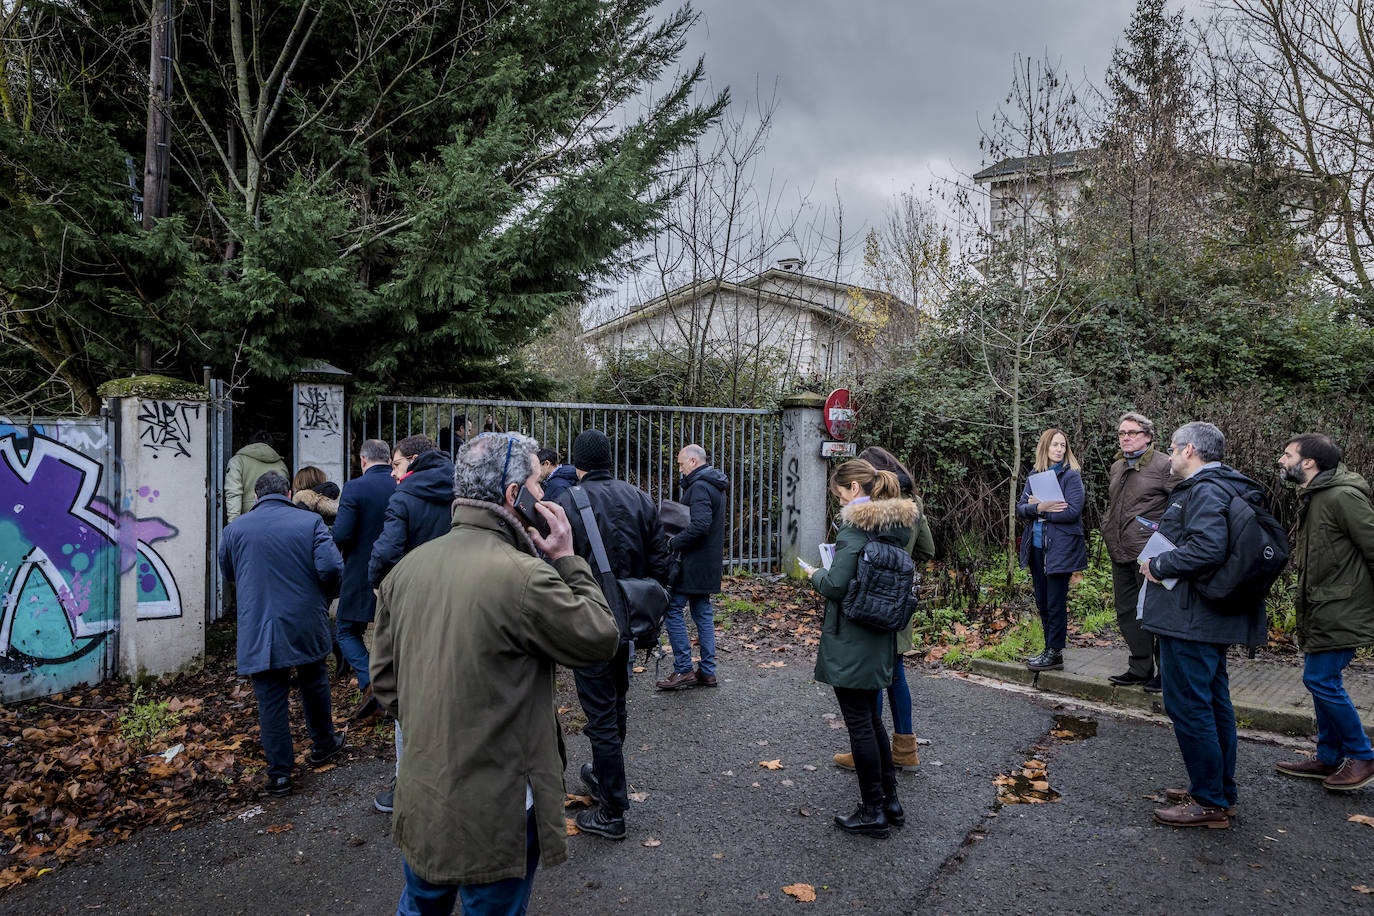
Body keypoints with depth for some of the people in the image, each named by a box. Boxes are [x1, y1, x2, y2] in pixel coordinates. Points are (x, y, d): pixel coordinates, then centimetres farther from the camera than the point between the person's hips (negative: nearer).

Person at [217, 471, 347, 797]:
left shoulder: (235, 528, 0)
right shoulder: (310, 522, -7)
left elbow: (227, 573, 15)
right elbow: (331, 568, -16)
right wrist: (323, 595, 3)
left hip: (258, 631, 0)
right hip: (306, 626, 0)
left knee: (270, 700, 6)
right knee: (314, 684, 22)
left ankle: (279, 773, 9)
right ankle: (323, 743, 37)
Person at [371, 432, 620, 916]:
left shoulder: (408, 568, -1)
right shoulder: (524, 576, -26)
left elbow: (384, 679, 7)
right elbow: (601, 639, -14)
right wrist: (567, 561, -7)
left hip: (420, 800, 7)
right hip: (495, 814, -6)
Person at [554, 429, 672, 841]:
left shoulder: (566, 504, -13)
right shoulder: (640, 499, 2)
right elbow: (660, 563, 4)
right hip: (630, 621, 6)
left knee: (601, 716, 3)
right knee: (615, 703, 23)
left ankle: (612, 813, 12)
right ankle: (604, 776, 44)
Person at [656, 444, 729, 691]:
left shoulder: (699, 487, -16)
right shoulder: (715, 485, 17)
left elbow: (700, 525, -27)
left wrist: (673, 543, -16)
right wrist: (678, 538, 12)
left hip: (693, 564, -10)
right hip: (708, 563, 10)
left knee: (672, 609, -4)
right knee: (703, 612, 13)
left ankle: (683, 670, -1)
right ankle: (707, 671, 17)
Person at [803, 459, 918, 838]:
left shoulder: (855, 524, -18)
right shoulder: (899, 523, 8)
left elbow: (837, 586, -22)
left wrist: (816, 574, -1)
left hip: (850, 640, -9)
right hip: (881, 636, 9)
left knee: (859, 723, 3)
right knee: (872, 718, 20)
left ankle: (873, 811, 14)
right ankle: (890, 801, 29)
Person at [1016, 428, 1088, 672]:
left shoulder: (1071, 476, -5)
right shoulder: (1035, 476, 12)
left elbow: (1072, 511, -16)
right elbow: (1021, 509, 5)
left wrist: (1038, 509, -10)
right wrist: (1040, 508, -15)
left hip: (1060, 548, -6)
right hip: (1037, 548, 6)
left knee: (1056, 603, -1)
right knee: (1042, 602, 12)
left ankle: (1055, 654, 8)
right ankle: (1050, 649, 23)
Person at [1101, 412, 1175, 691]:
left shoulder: (1164, 465, -8)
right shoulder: (1116, 467, 16)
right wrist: (1108, 531, 19)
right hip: (1121, 554, 8)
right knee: (1127, 612, 13)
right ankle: (1140, 668, 24)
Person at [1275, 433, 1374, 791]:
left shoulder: (1342, 497, -18)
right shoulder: (1311, 498, 13)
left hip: (1340, 611, -10)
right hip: (1322, 610, 10)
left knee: (1320, 679, -6)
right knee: (1322, 680, 14)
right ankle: (1329, 758, 24)